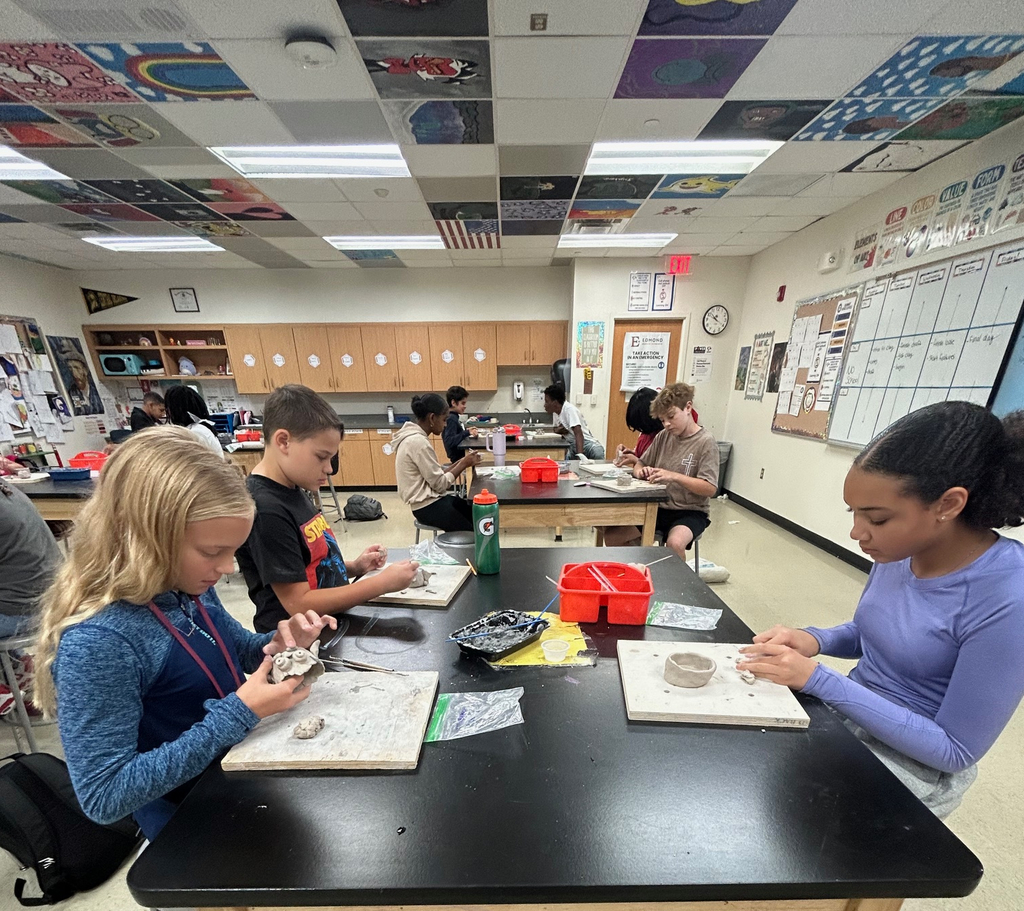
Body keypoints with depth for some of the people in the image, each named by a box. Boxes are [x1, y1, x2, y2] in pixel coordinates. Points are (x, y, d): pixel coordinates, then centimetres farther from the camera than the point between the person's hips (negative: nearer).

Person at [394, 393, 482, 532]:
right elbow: (440, 484, -19)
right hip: (428, 506, -9)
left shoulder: (414, 437, 8)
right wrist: (464, 464, -9)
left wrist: (458, 463, 1)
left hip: (431, 499, 9)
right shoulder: (418, 442, -22)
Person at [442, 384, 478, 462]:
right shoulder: (451, 419, -18)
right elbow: (449, 441, -28)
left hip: (462, 455, 10)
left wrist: (466, 430, 10)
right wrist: (467, 433, -30)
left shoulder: (453, 417, 11)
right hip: (458, 457, -10)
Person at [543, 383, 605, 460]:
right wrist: (560, 429, -4)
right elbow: (556, 429, 21)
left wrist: (579, 455, -39)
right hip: (574, 448, 8)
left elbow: (578, 434, -29)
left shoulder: (569, 409, -19)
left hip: (588, 446, -8)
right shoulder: (556, 412, 5)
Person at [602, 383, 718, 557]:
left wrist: (674, 476, -28)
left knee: (674, 544, -36)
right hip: (659, 507, 5)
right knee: (612, 535, -9)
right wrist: (640, 471, -12)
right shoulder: (663, 437, 5)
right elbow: (640, 464, 12)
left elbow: (710, 488, -15)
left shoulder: (706, 442, -10)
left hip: (691, 511, -5)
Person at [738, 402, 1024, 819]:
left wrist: (818, 679, -26)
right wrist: (814, 640, -11)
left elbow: (955, 750, -20)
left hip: (910, 763, -5)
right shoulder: (900, 551, -9)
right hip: (850, 713, 5)